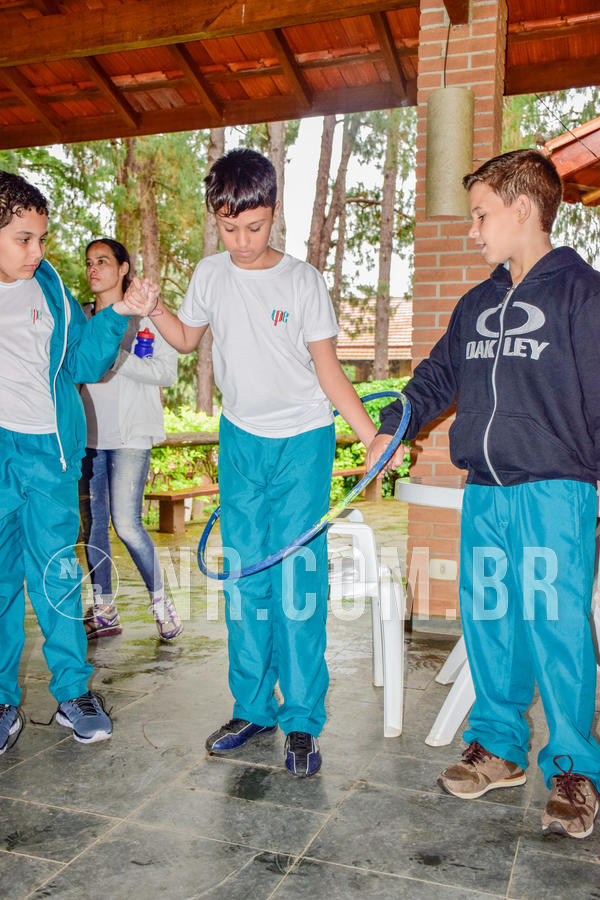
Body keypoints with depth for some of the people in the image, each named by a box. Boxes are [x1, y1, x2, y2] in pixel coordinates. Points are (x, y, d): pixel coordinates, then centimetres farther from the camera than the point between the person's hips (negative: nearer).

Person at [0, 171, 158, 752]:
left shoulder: (49, 288, 7)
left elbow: (83, 362, 10)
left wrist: (117, 315, -2)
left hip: (48, 450, 2)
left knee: (57, 575, 7)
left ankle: (74, 692, 21)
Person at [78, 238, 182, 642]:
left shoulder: (145, 314, 1)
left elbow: (167, 372, -9)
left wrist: (113, 355, -15)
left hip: (130, 434, -5)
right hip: (89, 434, 5)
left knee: (126, 523, -12)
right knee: (93, 523, 6)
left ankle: (160, 600, 8)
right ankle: (104, 611, 19)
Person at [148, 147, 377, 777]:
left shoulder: (301, 280, -6)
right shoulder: (209, 275, 3)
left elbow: (328, 370, -5)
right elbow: (187, 338, 19)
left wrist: (373, 435, -14)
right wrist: (151, 308, 1)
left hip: (303, 440, -3)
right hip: (240, 440, 4)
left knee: (297, 576, -5)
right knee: (245, 576, 7)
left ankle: (302, 721, 7)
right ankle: (252, 707, 21)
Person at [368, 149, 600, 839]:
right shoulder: (478, 304, 18)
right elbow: (439, 375, 24)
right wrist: (393, 425, 11)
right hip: (484, 494, 6)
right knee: (486, 621, 10)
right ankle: (498, 745, 27)